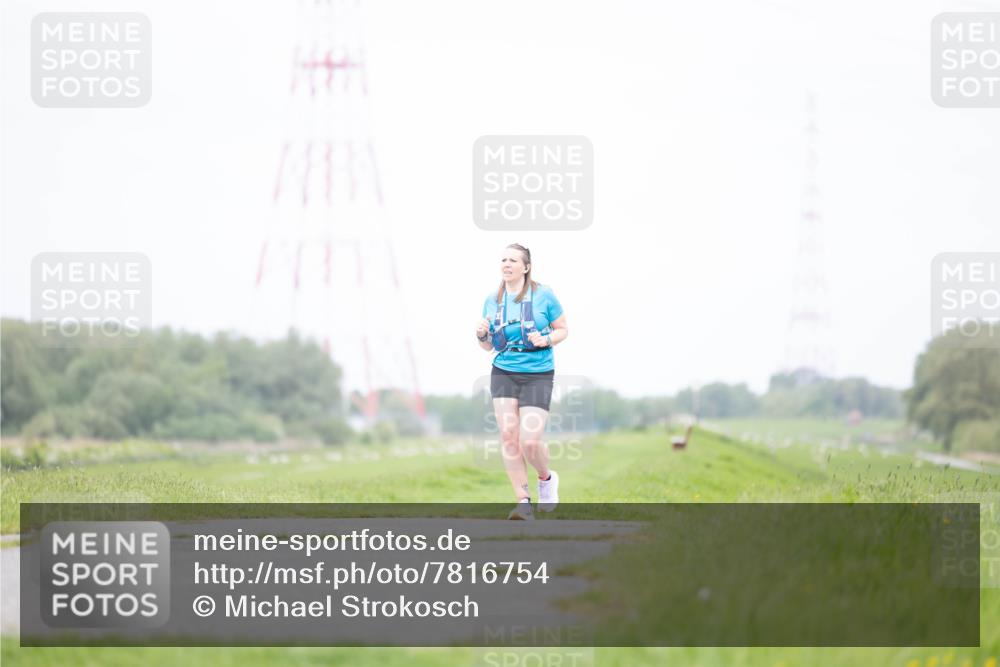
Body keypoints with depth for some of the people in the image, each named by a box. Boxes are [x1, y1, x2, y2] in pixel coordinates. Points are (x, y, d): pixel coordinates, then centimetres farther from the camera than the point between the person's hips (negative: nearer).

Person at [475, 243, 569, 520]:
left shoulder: (543, 294, -4)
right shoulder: (492, 300, 7)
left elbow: (563, 330, 5)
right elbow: (488, 346, 14)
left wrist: (546, 340, -15)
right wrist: (481, 335, -8)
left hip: (538, 375, -3)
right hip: (503, 374, 3)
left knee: (530, 441, -13)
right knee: (508, 435, -7)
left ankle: (546, 478, 20)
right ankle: (524, 502, 1)